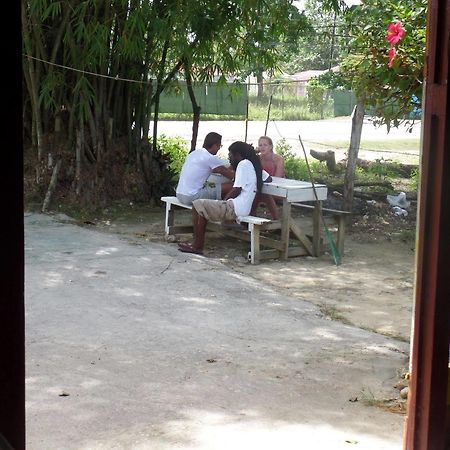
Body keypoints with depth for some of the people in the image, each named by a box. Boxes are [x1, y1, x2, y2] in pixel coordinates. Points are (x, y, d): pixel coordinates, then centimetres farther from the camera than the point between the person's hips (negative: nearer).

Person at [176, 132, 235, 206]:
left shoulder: (193, 153, 15)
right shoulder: (211, 158, -11)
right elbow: (230, 175, -4)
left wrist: (229, 168, 33)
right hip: (192, 197, -9)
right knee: (229, 187, -8)